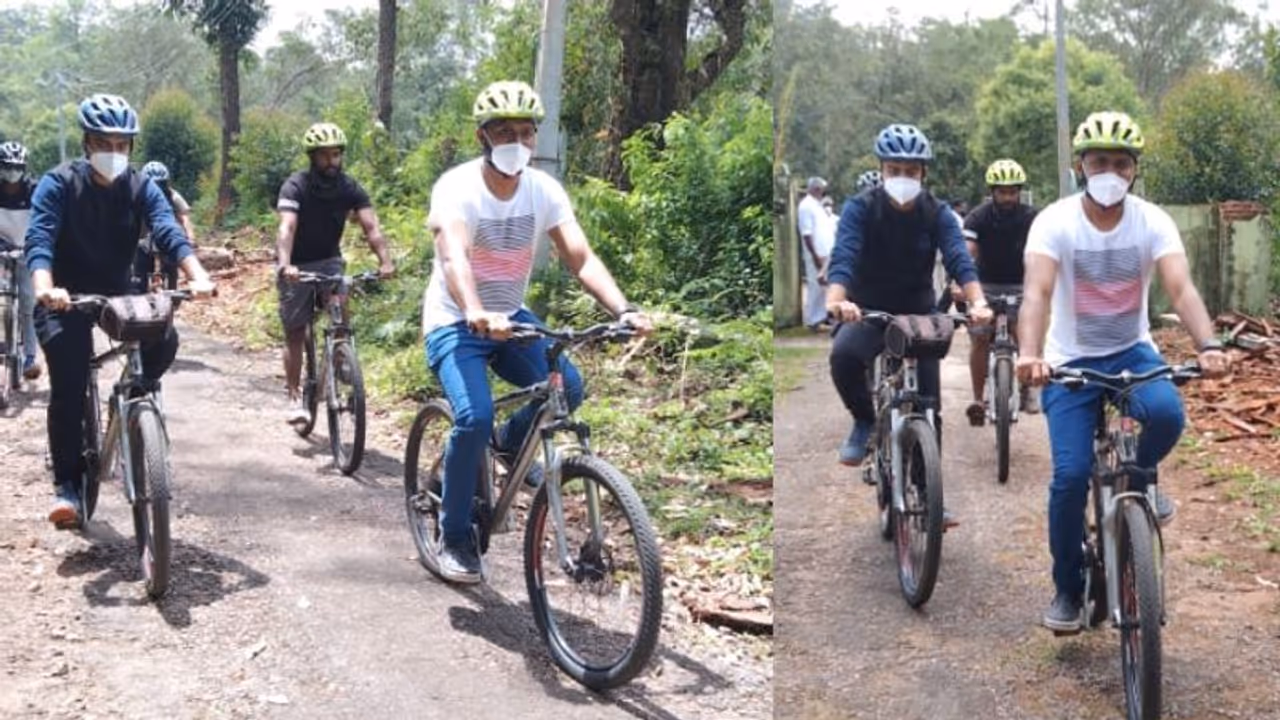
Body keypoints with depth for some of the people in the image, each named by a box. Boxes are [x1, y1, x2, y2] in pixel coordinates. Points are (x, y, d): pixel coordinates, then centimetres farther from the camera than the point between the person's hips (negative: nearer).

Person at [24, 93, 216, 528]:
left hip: (118, 294, 3)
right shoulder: (58, 184, -13)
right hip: (66, 299, -3)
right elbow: (39, 238, -27)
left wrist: (198, 276, -41)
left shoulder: (141, 188, -5)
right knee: (68, 385, -18)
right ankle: (66, 486, -8)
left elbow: (168, 232, -21)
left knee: (164, 340, -24)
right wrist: (45, 288, -48)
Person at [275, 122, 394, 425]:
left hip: (329, 260, 2)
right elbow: (287, 227, -35)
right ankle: (294, 397, 10)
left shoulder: (350, 187, -12)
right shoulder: (296, 186, -21)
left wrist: (385, 261, -41)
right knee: (295, 333, 1)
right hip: (297, 266, -2)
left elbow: (370, 225, -24)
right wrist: (286, 265, -52)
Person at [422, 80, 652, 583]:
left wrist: (624, 309, -35)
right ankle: (454, 538, -5)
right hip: (456, 323, -4)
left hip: (511, 318, 5)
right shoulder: (457, 188, -21)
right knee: (475, 417, -26)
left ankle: (511, 447, 14)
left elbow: (581, 258, -17)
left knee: (567, 386, -19)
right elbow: (454, 258, -38)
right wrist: (476, 313, -58)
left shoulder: (543, 190, -8)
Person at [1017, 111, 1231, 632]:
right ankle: (1067, 589, 8)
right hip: (1071, 361, -1)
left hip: (1133, 352, 2)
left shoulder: (1153, 221, -10)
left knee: (1166, 413, -31)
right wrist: (1029, 354, -50)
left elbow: (1181, 289, -24)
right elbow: (1037, 293, -30)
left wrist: (1209, 347, -44)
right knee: (1070, 475, -13)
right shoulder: (1055, 222, -15)